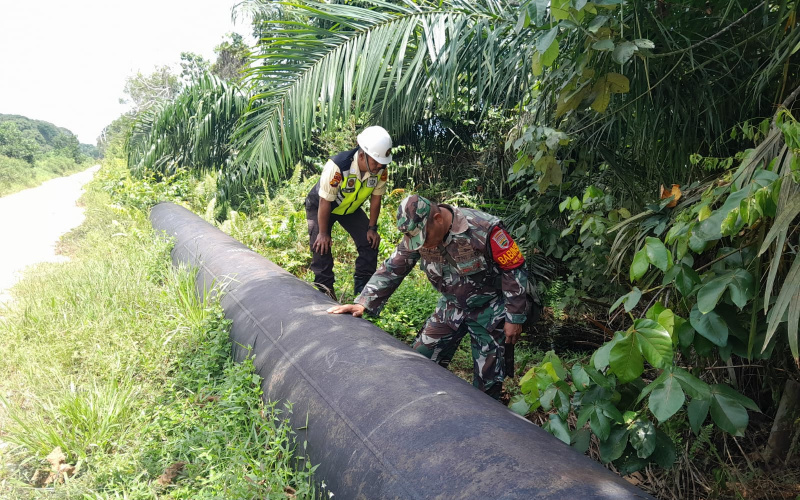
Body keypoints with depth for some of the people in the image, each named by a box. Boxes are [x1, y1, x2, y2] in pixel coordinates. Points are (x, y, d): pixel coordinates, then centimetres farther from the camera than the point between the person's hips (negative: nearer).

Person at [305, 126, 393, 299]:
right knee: (321, 246, -17)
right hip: (319, 206, -4)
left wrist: (372, 228, -5)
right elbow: (325, 203, -30)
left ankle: (362, 289, 8)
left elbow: (375, 199, -9)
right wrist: (323, 233, -21)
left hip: (351, 208, 4)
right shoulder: (337, 167, -40)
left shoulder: (381, 171, -25)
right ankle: (325, 289, -3)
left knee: (370, 243, -4)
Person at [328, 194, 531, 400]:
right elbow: (392, 269, -6)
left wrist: (514, 318, -15)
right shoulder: (415, 233, -12)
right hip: (452, 306, 5)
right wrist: (363, 304, -16)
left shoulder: (483, 229, -28)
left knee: (487, 375, 2)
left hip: (488, 309, -4)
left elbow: (515, 270, -19)